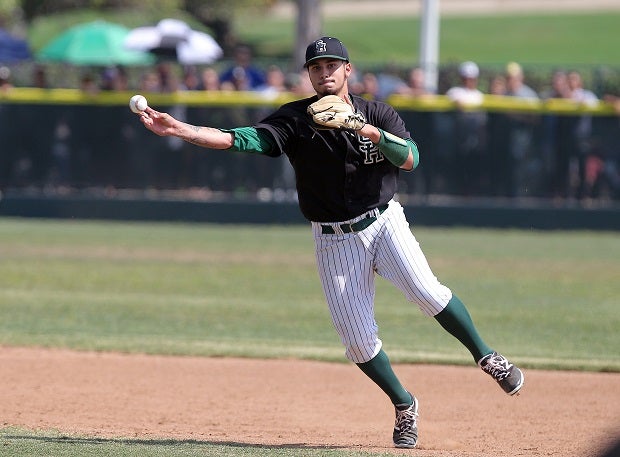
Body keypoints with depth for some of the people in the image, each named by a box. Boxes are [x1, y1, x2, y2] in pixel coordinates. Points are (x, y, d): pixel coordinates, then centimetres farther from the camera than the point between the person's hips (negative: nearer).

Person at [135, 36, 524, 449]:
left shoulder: (379, 115, -1)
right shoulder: (296, 120, -4)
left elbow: (410, 159, -15)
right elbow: (242, 139, -16)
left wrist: (365, 129, -29)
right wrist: (178, 130, -29)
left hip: (384, 222, 0)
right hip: (335, 241, 1)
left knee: (427, 292, -23)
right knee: (358, 339, -4)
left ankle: (485, 356, -1)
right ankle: (404, 407, 18)